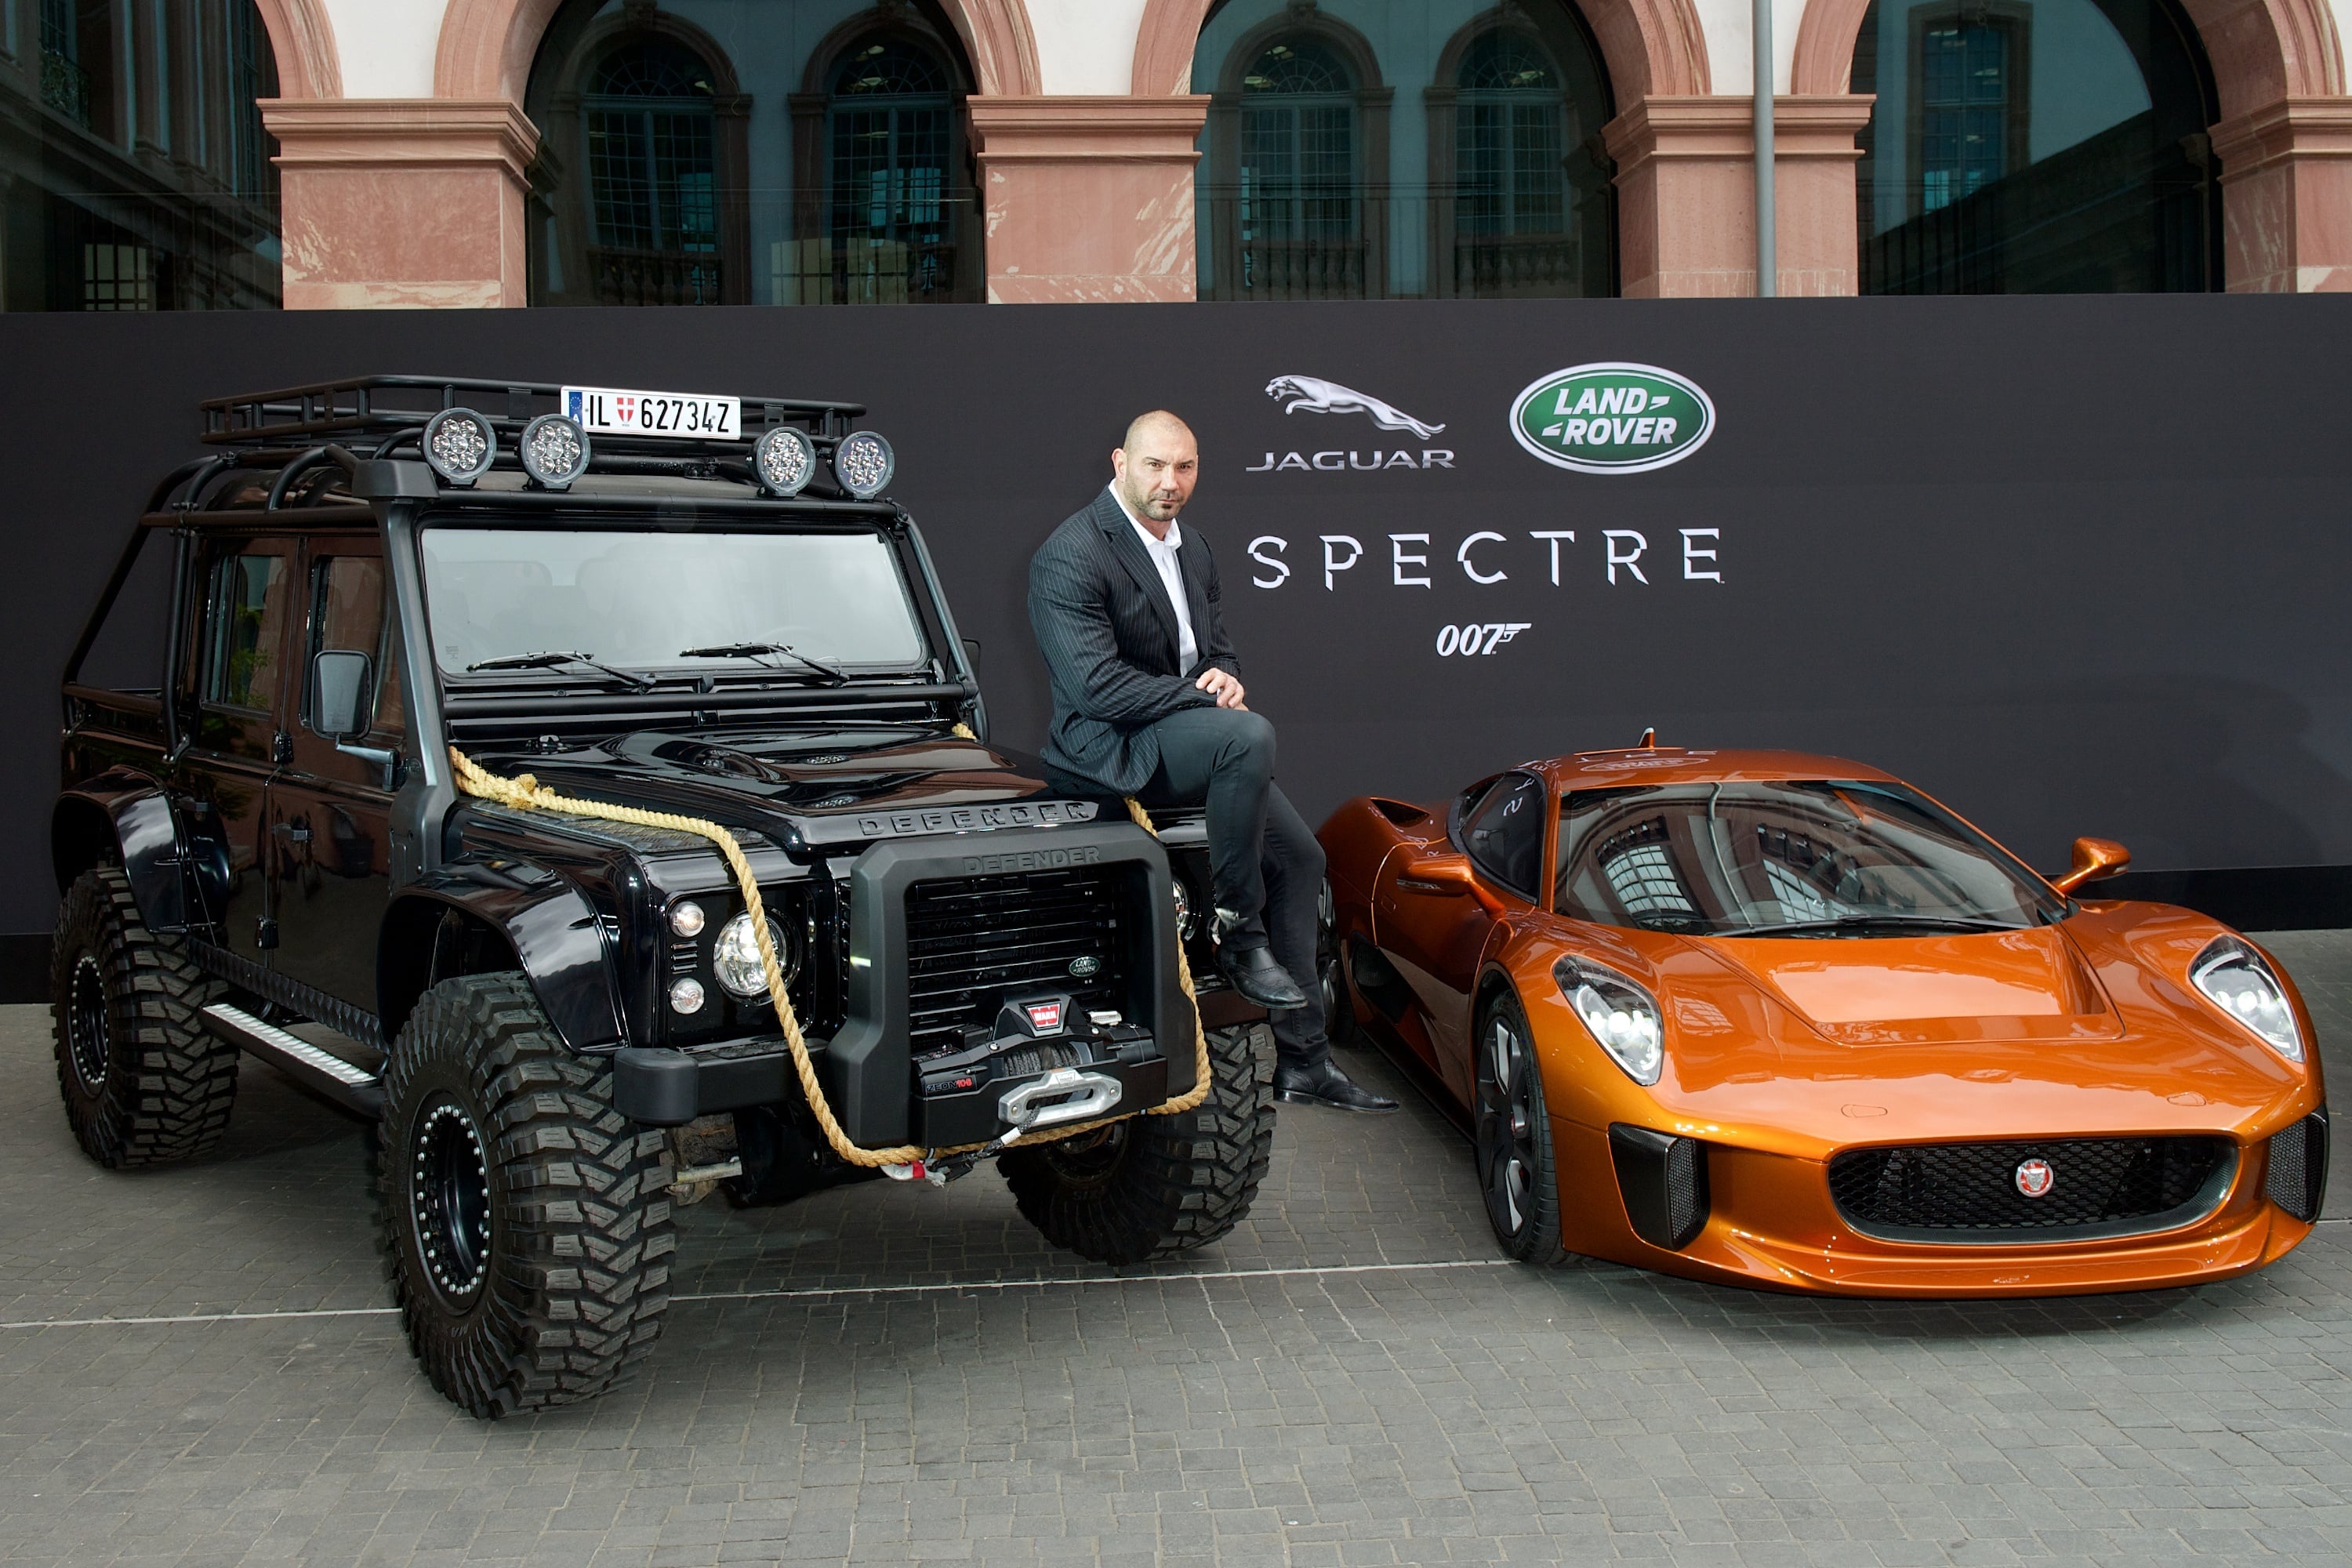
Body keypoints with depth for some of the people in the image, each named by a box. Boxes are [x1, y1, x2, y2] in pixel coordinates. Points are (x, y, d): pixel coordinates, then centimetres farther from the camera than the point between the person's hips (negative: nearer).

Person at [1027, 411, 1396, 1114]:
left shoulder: (1192, 548, 13)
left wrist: (1223, 677, -6)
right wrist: (1203, 698, -21)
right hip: (1108, 747, -9)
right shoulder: (1070, 557, -14)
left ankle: (1303, 1060, 10)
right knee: (1250, 735, -34)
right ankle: (1237, 935, -20)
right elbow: (1094, 685, -23)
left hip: (1183, 736, 9)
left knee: (1300, 855, 4)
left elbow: (1219, 649, 19)